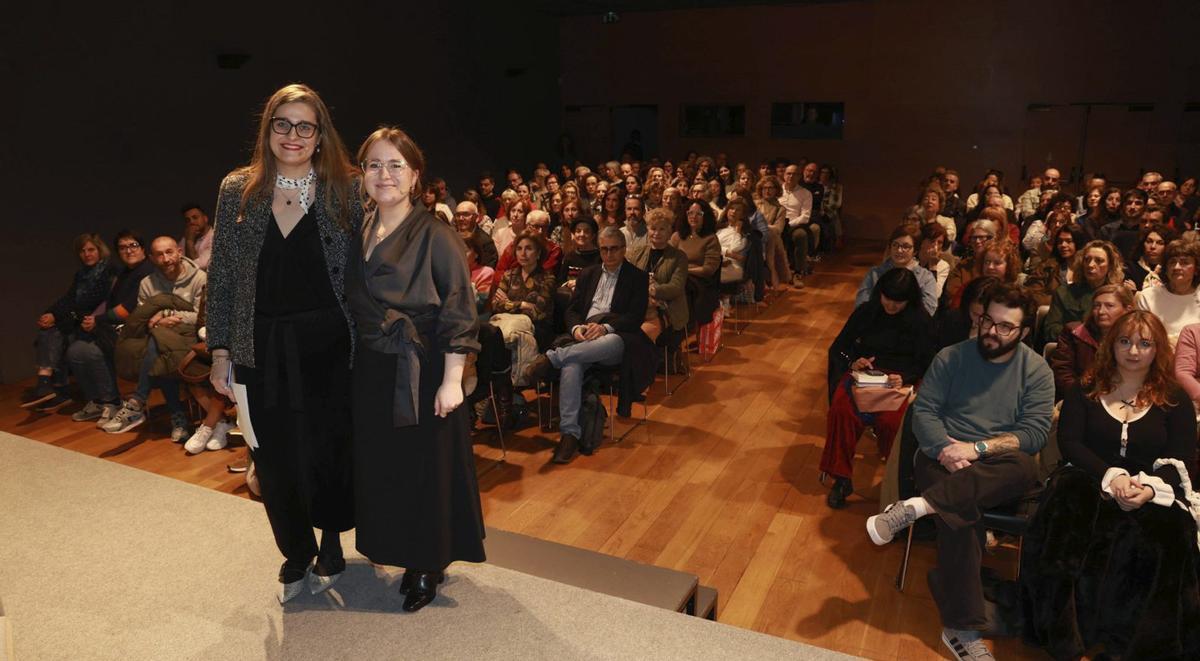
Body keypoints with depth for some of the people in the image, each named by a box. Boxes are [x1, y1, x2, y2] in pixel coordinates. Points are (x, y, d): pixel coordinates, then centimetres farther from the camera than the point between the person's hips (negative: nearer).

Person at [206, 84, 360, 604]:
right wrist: (220, 350, 3)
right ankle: (296, 554, 32)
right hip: (263, 349, 2)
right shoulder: (238, 191, 2)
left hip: (329, 345, -1)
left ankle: (331, 542, 35)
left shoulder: (345, 191, -3)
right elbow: (221, 276, 6)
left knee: (331, 447, 9)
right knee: (276, 458, 9)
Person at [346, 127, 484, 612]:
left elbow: (458, 313, -13)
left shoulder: (435, 235, -11)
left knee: (426, 467, 5)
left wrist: (451, 380, -17)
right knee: (378, 464, 14)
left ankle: (427, 566, 23)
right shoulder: (358, 233, 6)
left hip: (421, 372, -6)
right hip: (371, 372, 6)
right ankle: (395, 548, 35)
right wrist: (357, 360, 9)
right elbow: (353, 304, 13)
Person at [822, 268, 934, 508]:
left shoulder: (920, 319, 3)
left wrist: (904, 378, -18)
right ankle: (841, 478, -21)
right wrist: (852, 362, -10)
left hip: (899, 378, -1)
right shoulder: (866, 311, 8)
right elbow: (838, 347, 11)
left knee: (891, 420, -34)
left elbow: (925, 363, 2)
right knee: (841, 409, -32)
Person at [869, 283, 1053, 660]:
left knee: (1025, 469, -36)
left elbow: (1035, 432, -4)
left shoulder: (1037, 371, 5)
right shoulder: (951, 357, 7)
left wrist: (977, 448, -18)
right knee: (962, 515, -33)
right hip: (944, 457, -1)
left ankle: (919, 506, -38)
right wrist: (945, 447, -17)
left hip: (998, 467, 1)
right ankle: (963, 629, -27)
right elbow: (923, 410, 2)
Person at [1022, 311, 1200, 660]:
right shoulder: (1085, 390, 13)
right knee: (1067, 526, -35)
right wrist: (1111, 476, -15)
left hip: (1153, 497, 1)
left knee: (1162, 540, -34)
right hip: (1088, 483, 0)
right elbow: (1068, 442, 2)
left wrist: (1150, 488, -18)